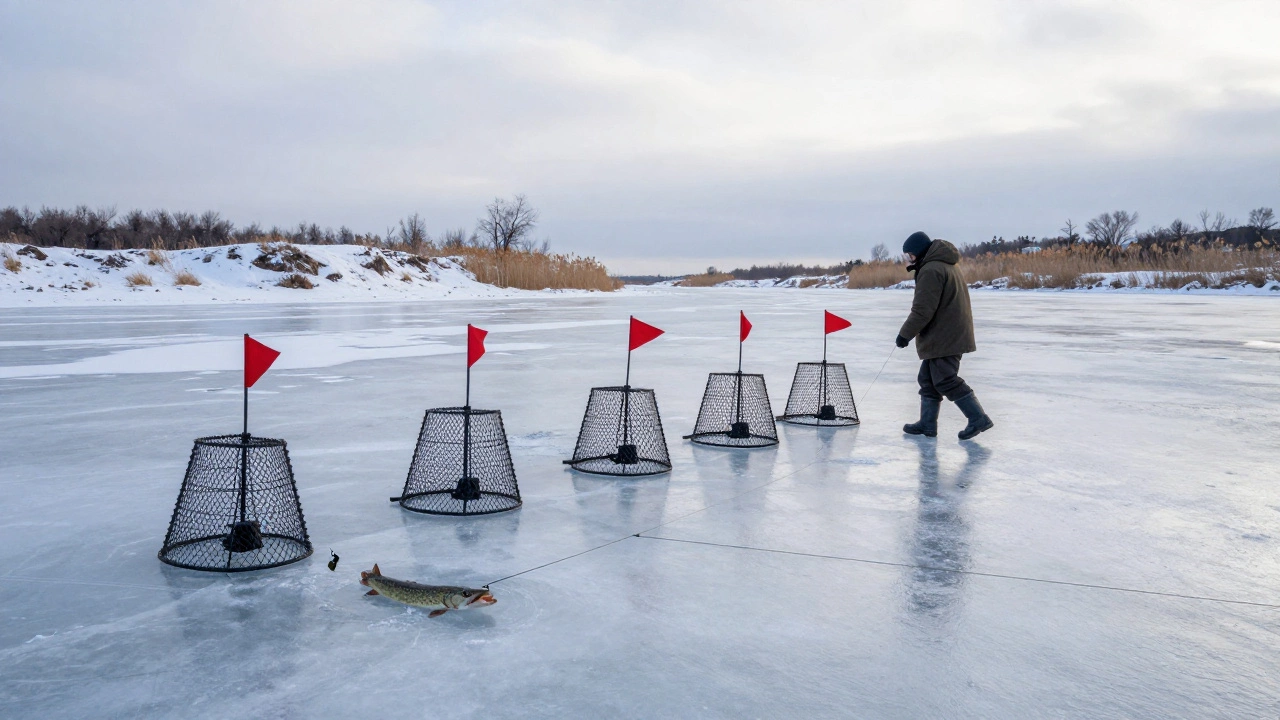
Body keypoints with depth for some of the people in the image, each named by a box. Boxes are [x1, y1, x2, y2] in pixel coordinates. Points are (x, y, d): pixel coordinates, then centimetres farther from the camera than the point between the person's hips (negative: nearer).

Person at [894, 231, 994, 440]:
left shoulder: (930, 270, -17)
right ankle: (927, 423, 16)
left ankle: (978, 419, -4)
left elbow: (923, 310, -21)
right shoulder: (947, 265, 17)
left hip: (944, 337, -11)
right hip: (952, 334, 11)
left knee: (946, 380, -7)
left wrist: (905, 334, -14)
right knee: (928, 378, 13)